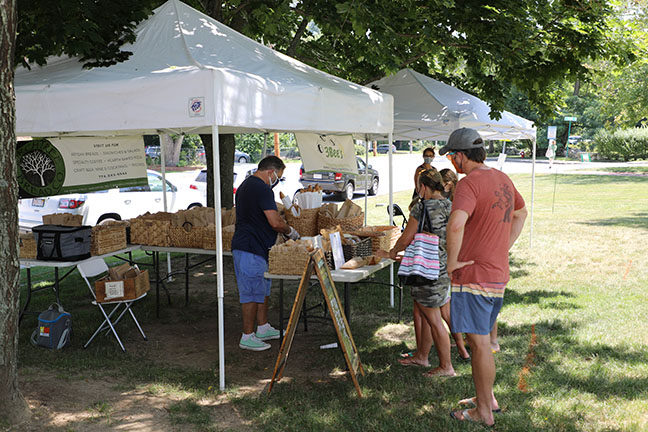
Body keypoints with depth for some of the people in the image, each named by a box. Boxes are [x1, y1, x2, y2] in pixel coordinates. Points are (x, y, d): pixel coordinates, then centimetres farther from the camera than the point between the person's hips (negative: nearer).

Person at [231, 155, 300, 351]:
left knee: (262, 289, 19)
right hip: (252, 249, -11)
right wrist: (291, 231, -3)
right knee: (252, 293, -4)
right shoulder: (261, 189, -17)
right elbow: (275, 222, -22)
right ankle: (247, 337, 2)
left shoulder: (245, 185, 17)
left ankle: (263, 328, 29)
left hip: (243, 245, 11)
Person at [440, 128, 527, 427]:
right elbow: (521, 213, 27)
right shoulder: (503, 179, 10)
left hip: (473, 275, -9)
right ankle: (486, 397, 33)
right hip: (499, 273, 9)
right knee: (481, 339, 21)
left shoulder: (469, 183, -19)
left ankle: (484, 412, 12)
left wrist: (452, 260, -21)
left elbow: (456, 224, -36)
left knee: (479, 343, 1)